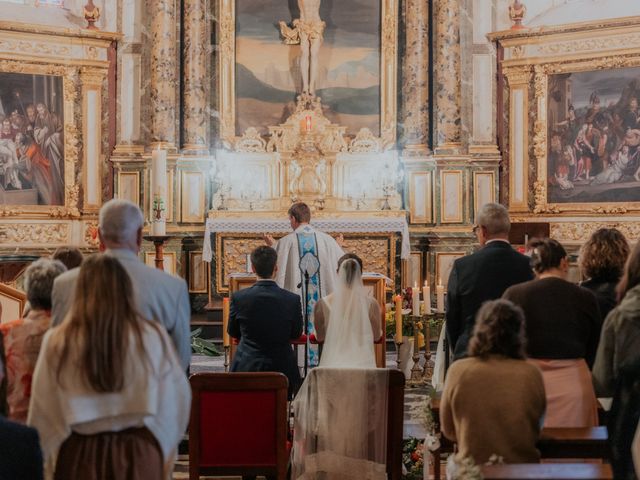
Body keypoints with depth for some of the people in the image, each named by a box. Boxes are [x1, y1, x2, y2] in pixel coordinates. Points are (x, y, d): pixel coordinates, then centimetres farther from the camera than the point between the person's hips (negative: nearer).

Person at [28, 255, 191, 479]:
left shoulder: (57, 342, -9)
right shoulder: (153, 337, -9)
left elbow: (42, 410, -1)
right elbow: (179, 398, 1)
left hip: (80, 454, 0)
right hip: (140, 453, 0)